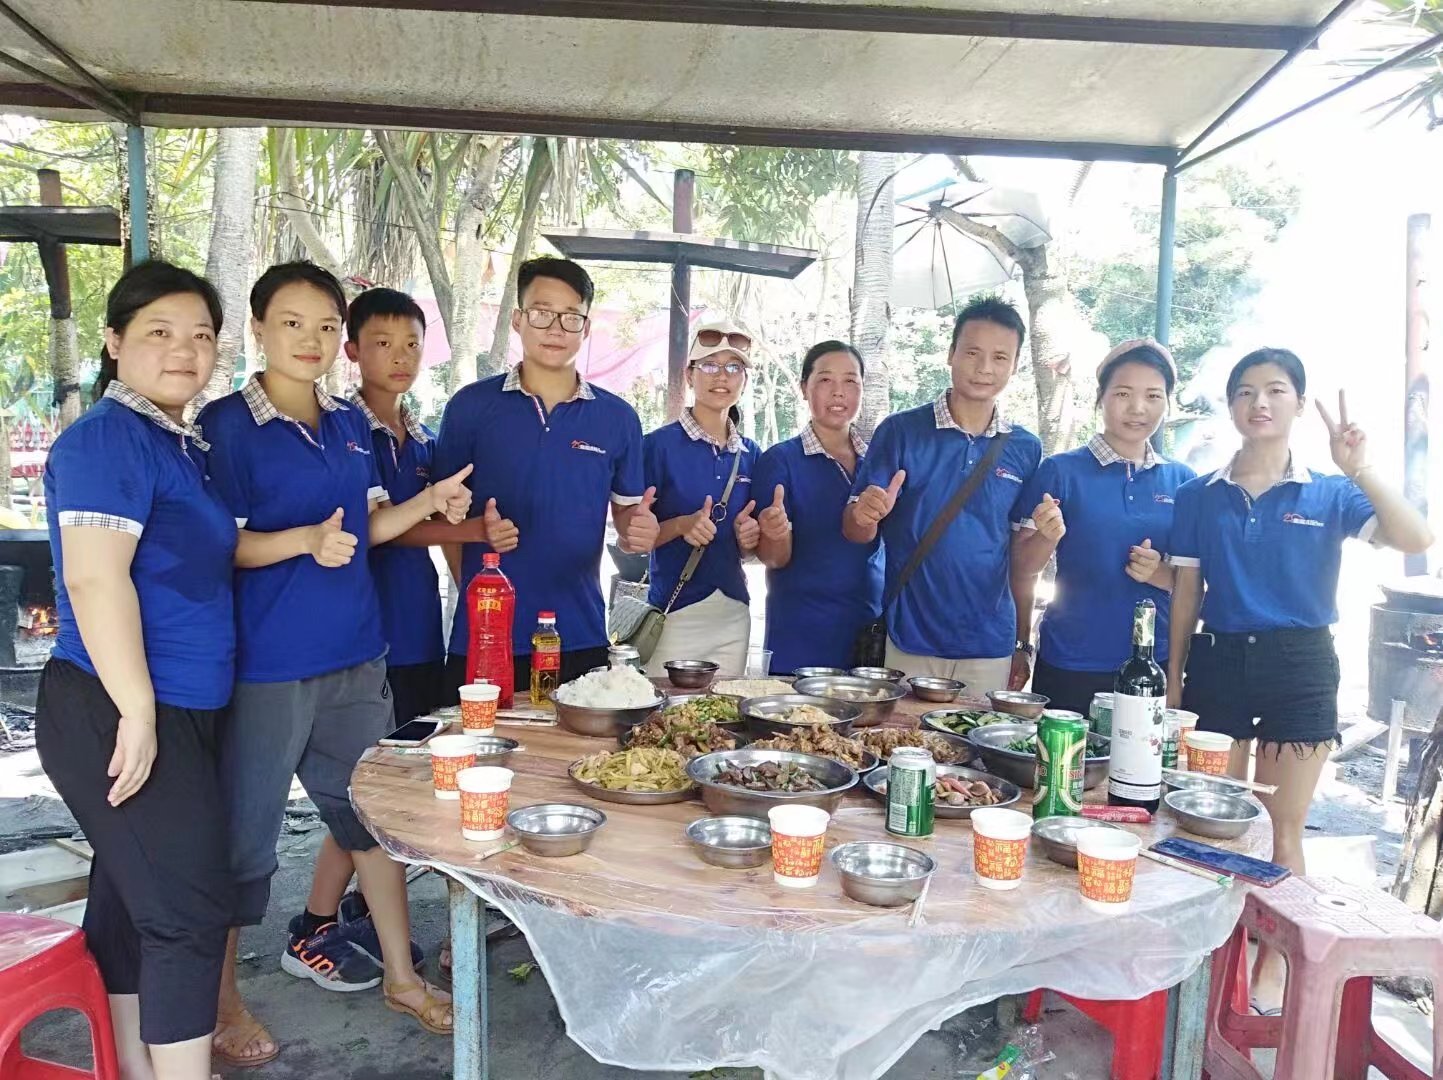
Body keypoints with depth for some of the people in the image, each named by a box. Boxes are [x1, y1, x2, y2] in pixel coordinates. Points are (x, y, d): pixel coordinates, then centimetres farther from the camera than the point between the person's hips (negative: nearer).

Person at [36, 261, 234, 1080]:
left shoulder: (186, 445, 13)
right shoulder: (109, 437, -15)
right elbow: (95, 580, -23)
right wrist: (138, 712, -23)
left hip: (179, 711, 9)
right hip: (116, 713, -9)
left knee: (134, 895, 18)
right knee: (191, 905, -4)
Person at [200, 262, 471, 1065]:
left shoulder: (350, 424, 9)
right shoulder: (227, 423, -9)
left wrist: (429, 502, -2)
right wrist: (306, 541, -28)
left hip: (355, 654, 6)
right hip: (265, 662, -6)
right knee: (246, 831, 7)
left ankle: (400, 973, 32)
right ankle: (222, 1000, 28)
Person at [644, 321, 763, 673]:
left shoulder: (750, 454, 8)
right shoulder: (659, 444, -7)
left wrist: (748, 538, -5)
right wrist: (681, 526, -22)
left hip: (733, 615, 5)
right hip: (674, 614, -5)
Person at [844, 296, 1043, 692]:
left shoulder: (1026, 449, 5)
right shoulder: (901, 431, -3)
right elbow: (855, 531, -2)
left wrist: (1022, 645, 8)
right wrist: (865, 515, -25)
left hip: (991, 648, 2)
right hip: (909, 643, -2)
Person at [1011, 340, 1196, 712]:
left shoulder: (1182, 481, 6)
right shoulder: (1060, 471, -3)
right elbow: (1022, 569, -1)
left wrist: (1159, 573, -10)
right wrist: (1049, 537, -21)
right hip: (1068, 667, -3)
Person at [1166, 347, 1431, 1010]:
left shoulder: (1329, 495, 0)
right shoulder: (1199, 497, 3)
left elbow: (1415, 540, -15)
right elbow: (1185, 596, 5)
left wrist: (1360, 469, -26)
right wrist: (1173, 685, 4)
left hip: (1299, 663, -1)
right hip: (1217, 661, 1)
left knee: (1283, 829, 7)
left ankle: (1272, 962, 24)